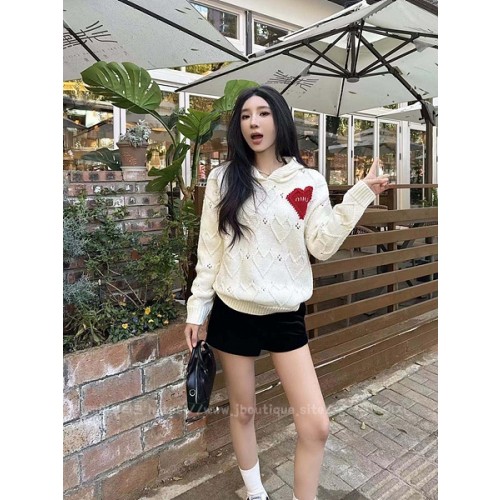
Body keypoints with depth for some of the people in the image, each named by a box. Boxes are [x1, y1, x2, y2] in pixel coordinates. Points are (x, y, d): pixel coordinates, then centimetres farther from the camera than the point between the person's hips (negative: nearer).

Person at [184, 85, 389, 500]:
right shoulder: (223, 179, 0)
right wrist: (196, 309, 2)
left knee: (317, 425, -1)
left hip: (286, 315, 0)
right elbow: (209, 250, 1)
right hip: (232, 312, 1)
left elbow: (321, 247, -7)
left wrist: (360, 196, -14)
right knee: (243, 411, 17)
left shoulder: (309, 182, 1)